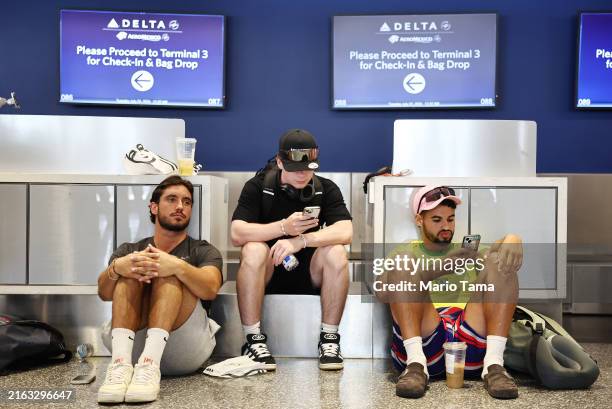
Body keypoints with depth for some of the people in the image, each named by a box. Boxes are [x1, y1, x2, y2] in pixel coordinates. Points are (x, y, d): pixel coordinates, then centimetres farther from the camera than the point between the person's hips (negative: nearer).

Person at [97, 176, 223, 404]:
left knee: (171, 273, -20)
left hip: (185, 349, -1)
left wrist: (177, 266, -29)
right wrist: (117, 268, -23)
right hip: (132, 342, 1)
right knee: (130, 271, -17)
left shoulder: (204, 251, 15)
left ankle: (150, 363, -42)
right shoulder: (129, 250, 21)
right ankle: (121, 363, -39)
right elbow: (104, 293, 1)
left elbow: (211, 289, -8)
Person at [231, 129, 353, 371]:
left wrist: (301, 240, -33)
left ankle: (329, 338, -17)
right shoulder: (258, 186, -5)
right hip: (268, 272, -1)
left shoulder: (326, 189, -1)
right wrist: (284, 227, -30)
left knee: (336, 253, -27)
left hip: (310, 272, 1)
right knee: (253, 250, -32)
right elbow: (237, 234, -18)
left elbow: (345, 232, -18)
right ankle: (254, 340, -25)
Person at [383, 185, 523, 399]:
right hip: (421, 342, -2)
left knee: (500, 263, -11)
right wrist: (442, 266, -16)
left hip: (472, 346, 2)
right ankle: (416, 364, -32)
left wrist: (512, 241, -17)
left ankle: (494, 365, -29)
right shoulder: (408, 253, 21)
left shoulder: (469, 252, 29)